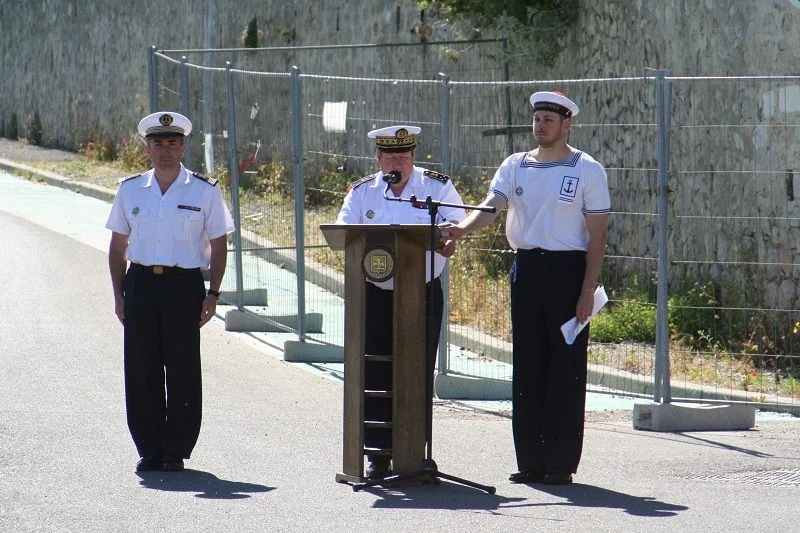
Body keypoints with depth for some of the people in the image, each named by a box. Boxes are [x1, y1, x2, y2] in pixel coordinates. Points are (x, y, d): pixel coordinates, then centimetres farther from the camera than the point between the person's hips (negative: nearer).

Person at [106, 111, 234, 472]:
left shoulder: (205, 192, 3)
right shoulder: (130, 191, 10)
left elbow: (218, 246, 4)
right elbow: (118, 245, 14)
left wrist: (212, 294, -4)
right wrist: (118, 293, 6)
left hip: (185, 284, -2)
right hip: (140, 283, 2)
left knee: (182, 371, -1)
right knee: (141, 371, 2)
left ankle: (176, 451, 7)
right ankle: (149, 451, 10)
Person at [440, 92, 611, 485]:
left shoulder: (587, 170, 0)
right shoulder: (515, 166, 11)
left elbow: (597, 235, -3)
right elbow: (491, 206, -4)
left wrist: (587, 290, -11)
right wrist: (463, 228, -26)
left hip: (568, 270, -4)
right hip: (525, 271, 4)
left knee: (566, 368, -4)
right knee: (527, 368, 5)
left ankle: (561, 463, 0)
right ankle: (530, 462, 10)